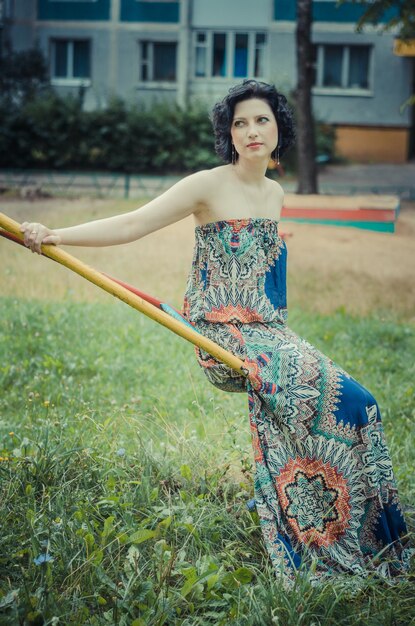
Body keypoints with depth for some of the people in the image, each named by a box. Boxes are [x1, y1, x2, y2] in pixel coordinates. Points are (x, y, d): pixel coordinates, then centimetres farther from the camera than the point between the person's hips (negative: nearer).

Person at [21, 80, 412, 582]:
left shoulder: (275, 193, 14)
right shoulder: (209, 186, -7)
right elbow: (132, 225, -13)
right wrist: (56, 236, -25)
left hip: (266, 332, 7)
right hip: (222, 334, -7)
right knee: (346, 399, -22)